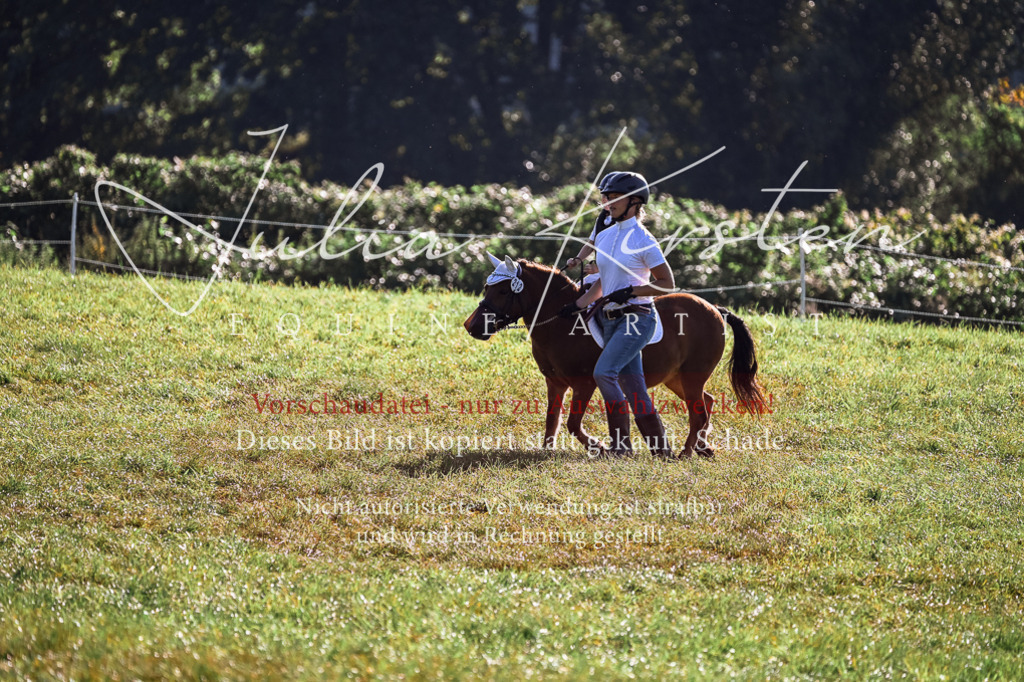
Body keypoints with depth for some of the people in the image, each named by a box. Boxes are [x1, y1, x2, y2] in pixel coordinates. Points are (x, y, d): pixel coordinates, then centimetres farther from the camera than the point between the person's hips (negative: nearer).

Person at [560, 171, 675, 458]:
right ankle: (660, 448, 11)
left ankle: (621, 441, -14)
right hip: (611, 320, 8)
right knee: (632, 385, 6)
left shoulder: (643, 240, -10)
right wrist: (578, 305, 11)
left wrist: (632, 291, -18)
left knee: (604, 372, -21)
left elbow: (667, 283, -8)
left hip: (637, 318, -8)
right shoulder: (604, 236, 11)